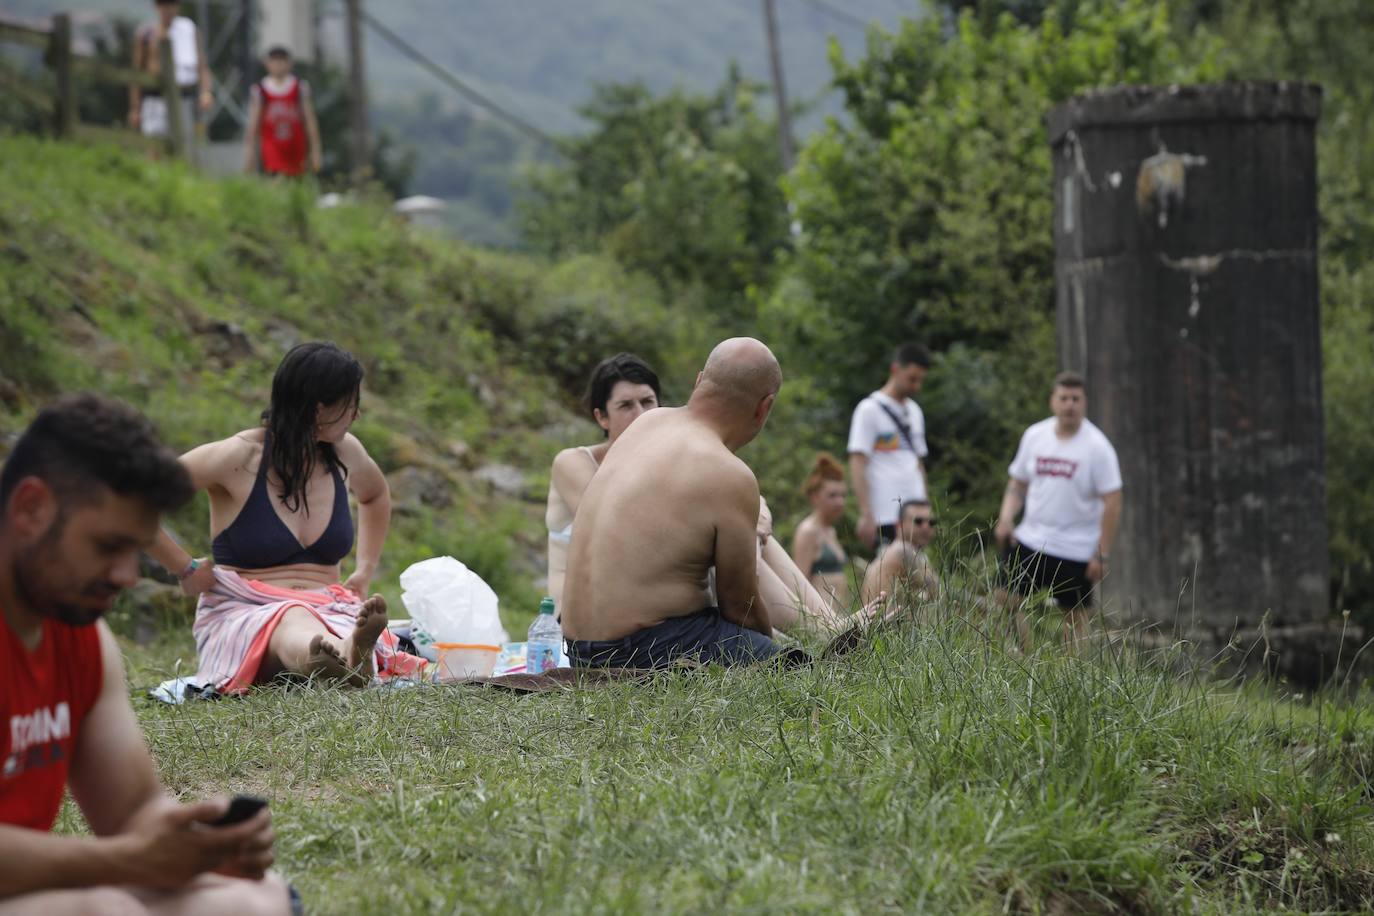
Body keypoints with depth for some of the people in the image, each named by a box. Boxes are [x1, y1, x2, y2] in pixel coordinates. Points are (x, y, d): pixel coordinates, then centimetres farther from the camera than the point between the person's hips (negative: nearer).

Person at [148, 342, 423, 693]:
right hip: (242, 614, -4)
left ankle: (352, 653, -77)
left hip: (329, 613, 4)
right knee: (293, 623, -44)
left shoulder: (344, 452, 12)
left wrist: (365, 570, 28)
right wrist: (186, 569, -6)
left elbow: (376, 495, 38)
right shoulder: (240, 457, -6)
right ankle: (349, 658, -79)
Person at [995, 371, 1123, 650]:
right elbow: (1018, 483, 15)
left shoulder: (1097, 447, -10)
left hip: (1076, 550, -4)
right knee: (1005, 597, -7)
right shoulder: (1034, 436, 4)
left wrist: (1101, 555, -14)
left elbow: (1112, 504, -10)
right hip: (1029, 540, 4)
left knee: (1076, 613, 3)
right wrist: (1006, 517, -4)